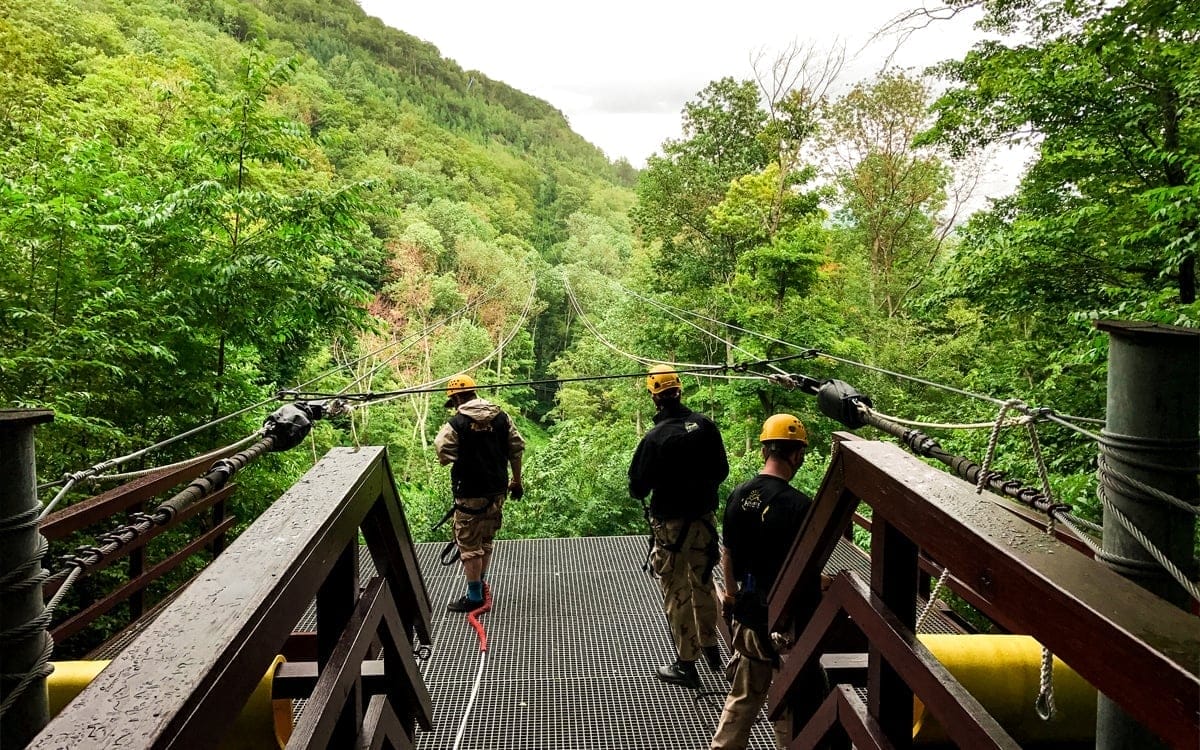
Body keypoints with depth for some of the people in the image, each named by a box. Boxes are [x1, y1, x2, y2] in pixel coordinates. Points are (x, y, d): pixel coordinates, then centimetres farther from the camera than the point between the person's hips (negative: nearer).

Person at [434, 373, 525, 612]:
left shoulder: (456, 424, -13)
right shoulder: (501, 417, 2)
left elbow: (443, 455, -17)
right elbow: (517, 448, 5)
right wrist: (516, 481, 14)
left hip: (470, 494, -6)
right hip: (497, 491, 6)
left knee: (469, 545, 5)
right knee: (486, 540, 20)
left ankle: (474, 597, 11)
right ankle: (479, 586, 32)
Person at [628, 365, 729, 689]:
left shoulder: (655, 438, -21)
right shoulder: (705, 425, -6)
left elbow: (638, 488, -14)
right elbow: (721, 470, 4)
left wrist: (643, 492, 8)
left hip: (671, 525, -5)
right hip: (705, 518, 5)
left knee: (677, 593, 8)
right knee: (703, 583, 23)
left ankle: (686, 665, 19)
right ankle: (709, 645, 39)